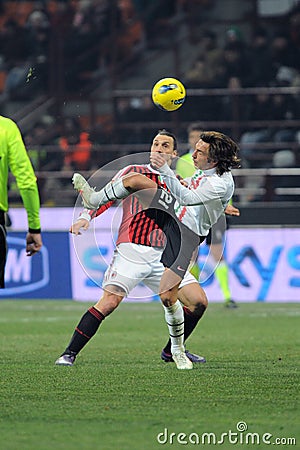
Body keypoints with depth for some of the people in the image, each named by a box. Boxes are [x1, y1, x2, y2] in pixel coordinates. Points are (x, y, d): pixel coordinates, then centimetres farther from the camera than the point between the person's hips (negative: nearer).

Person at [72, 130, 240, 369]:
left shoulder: (222, 184, -28)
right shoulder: (205, 168, -1)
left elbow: (188, 197, -40)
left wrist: (166, 170, -45)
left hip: (187, 233, -8)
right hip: (173, 212, 8)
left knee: (167, 295, -11)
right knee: (135, 179, -10)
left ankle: (178, 349, 9)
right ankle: (95, 199, 13)